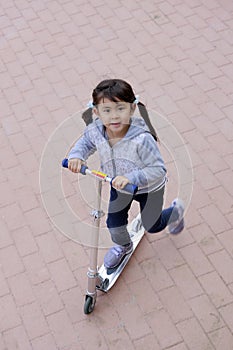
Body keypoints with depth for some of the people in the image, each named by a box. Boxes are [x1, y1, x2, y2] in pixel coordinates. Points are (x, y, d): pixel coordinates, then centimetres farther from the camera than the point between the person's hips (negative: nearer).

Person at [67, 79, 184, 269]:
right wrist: (77, 155, -24)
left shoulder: (142, 139, -42)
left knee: (152, 226, 20)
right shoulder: (95, 131, -26)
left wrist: (130, 178, -51)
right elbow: (85, 142, -2)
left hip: (149, 188, -4)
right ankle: (123, 246, 52)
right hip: (119, 187, 4)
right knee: (114, 223, 15)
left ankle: (175, 210, 54)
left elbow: (158, 169, -38)